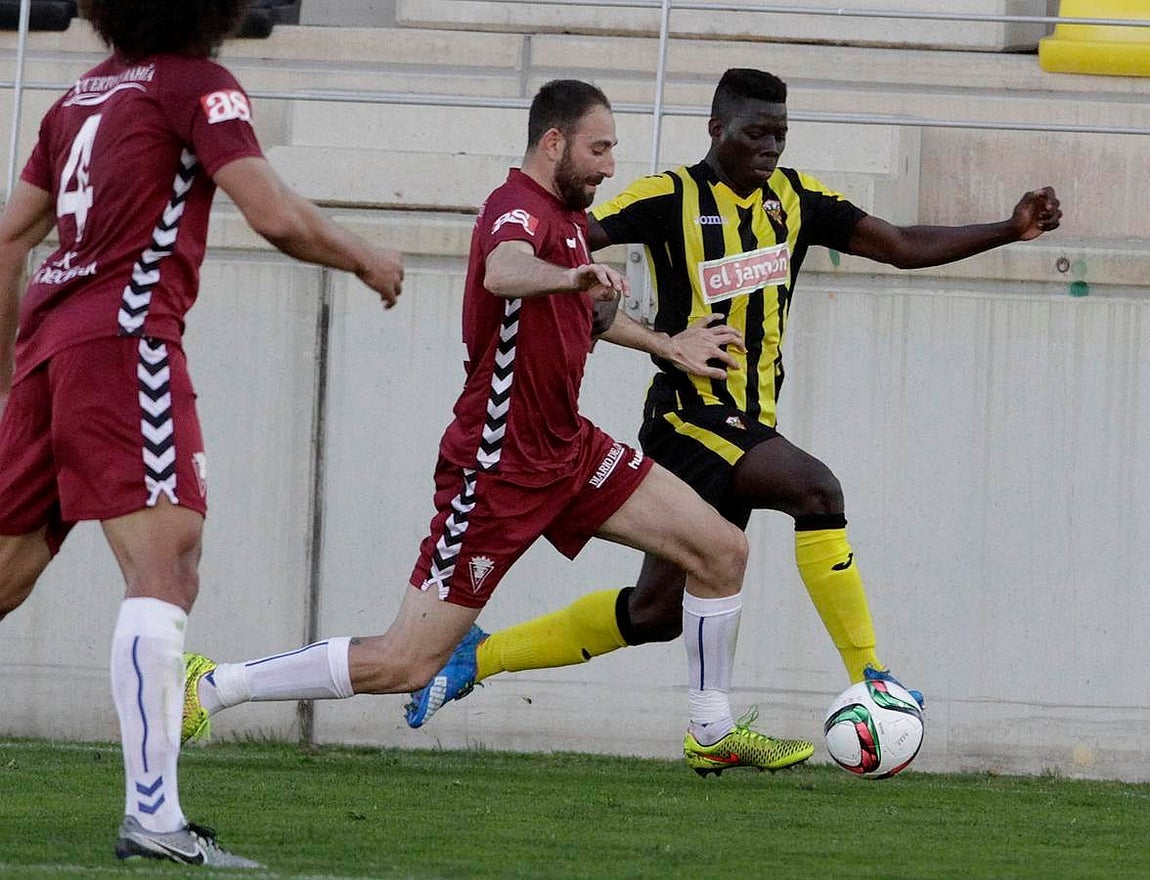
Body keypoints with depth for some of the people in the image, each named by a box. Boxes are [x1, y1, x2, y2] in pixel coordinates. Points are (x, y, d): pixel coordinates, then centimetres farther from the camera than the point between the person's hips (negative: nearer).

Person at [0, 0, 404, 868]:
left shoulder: (85, 93, 21)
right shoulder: (194, 83, -2)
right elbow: (276, 217, -11)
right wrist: (366, 259, 7)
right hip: (125, 337, -8)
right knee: (166, 563, -15)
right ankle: (153, 814, -27)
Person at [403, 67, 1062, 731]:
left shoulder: (795, 199, 9)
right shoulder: (669, 199, -8)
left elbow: (905, 248, 10)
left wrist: (1010, 230, -1)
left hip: (749, 425, 7)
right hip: (689, 417, -7)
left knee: (654, 611, 11)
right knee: (816, 489, -30)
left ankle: (479, 656, 25)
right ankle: (869, 681, -28)